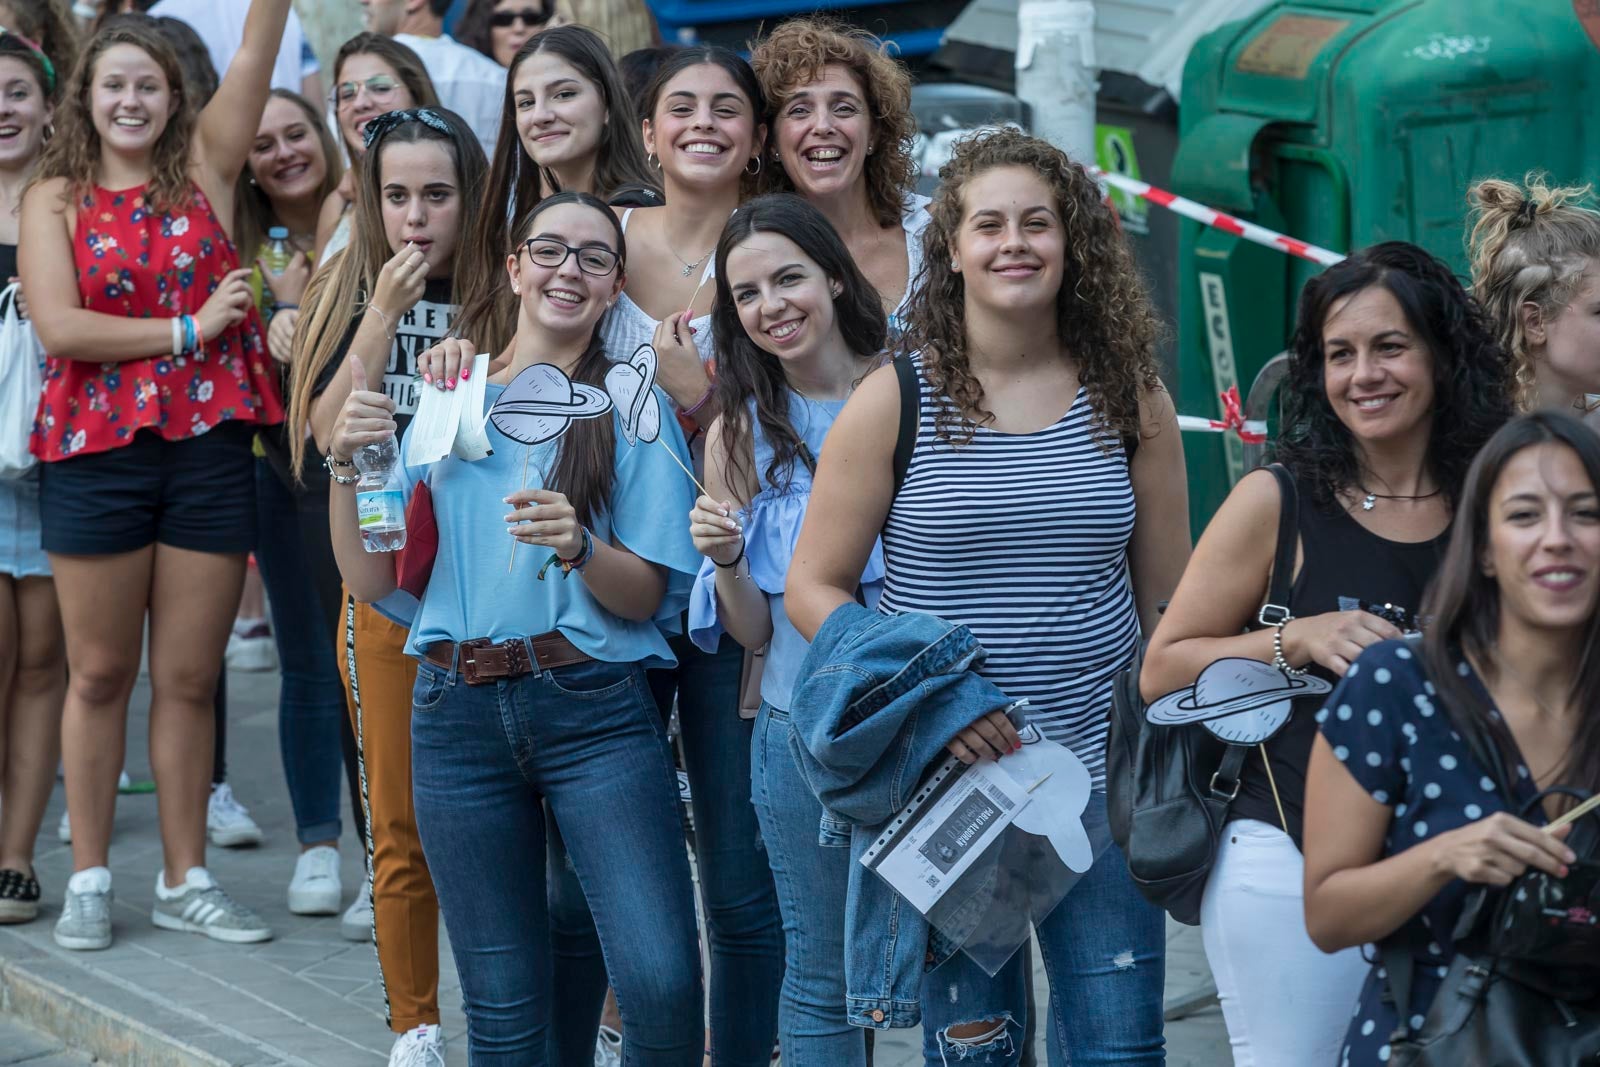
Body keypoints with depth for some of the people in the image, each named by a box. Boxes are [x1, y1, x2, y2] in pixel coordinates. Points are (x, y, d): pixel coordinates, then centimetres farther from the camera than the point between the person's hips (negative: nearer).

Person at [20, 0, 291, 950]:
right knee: (100, 674, 7)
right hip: (97, 451, -1)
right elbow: (58, 326, -9)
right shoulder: (56, 197, 4)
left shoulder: (204, 170, 8)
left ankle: (186, 881, 17)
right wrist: (187, 329, -9)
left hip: (211, 445, 1)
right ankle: (90, 880, 16)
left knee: (189, 678, 7)